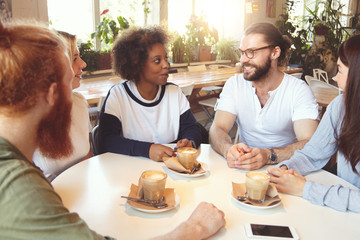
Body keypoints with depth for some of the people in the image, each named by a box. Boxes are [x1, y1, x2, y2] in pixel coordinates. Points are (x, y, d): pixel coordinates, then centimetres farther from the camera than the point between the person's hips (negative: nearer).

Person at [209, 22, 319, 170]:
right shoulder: (234, 84, 0)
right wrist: (229, 149, -33)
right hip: (243, 169, 3)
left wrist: (269, 156, -39)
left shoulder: (299, 90, -10)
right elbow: (217, 129, -9)